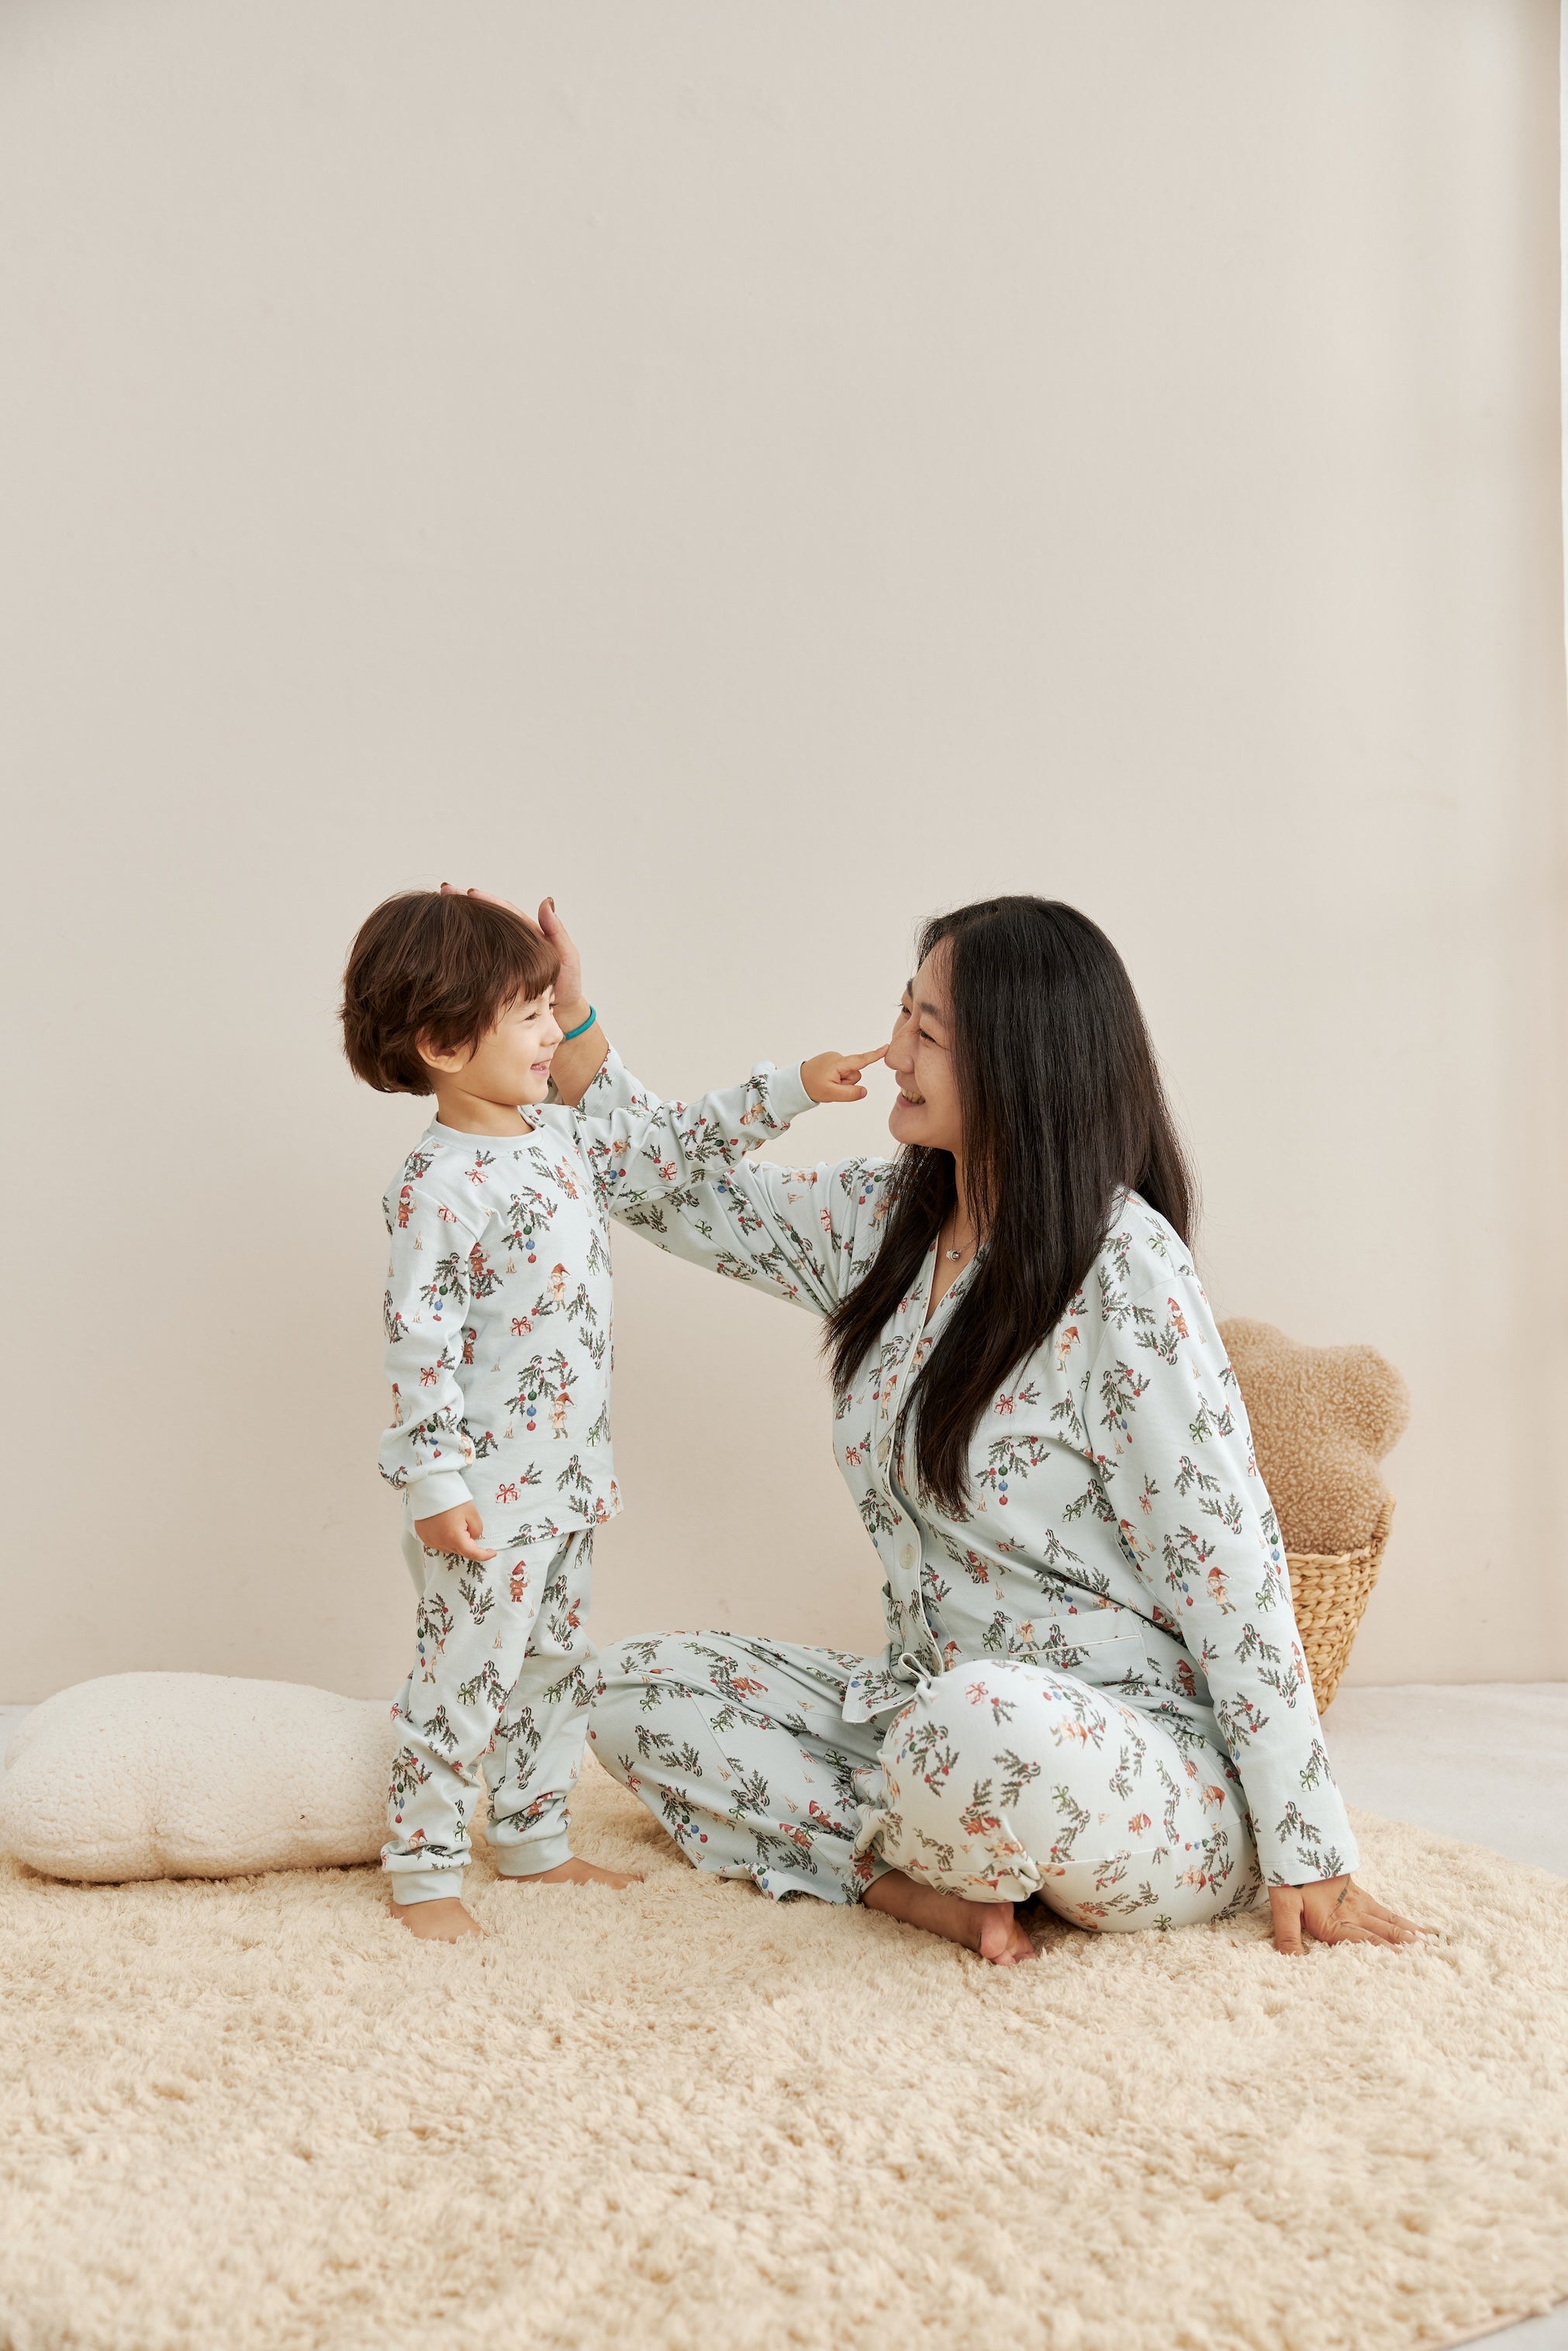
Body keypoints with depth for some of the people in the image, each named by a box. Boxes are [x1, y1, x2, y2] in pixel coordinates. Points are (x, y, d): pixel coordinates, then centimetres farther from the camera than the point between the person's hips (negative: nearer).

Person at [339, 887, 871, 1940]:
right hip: (486, 1493, -9)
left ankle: (532, 1837, 35)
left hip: (565, 1476, 9)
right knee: (465, 1679, 2)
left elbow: (667, 1143, 18)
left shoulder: (555, 1136, 6)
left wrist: (788, 1090, 14)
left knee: (558, 1667, 19)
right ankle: (423, 1869, 18)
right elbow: (420, 1340, -20)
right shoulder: (437, 1185, -19)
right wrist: (434, 1482, -22)